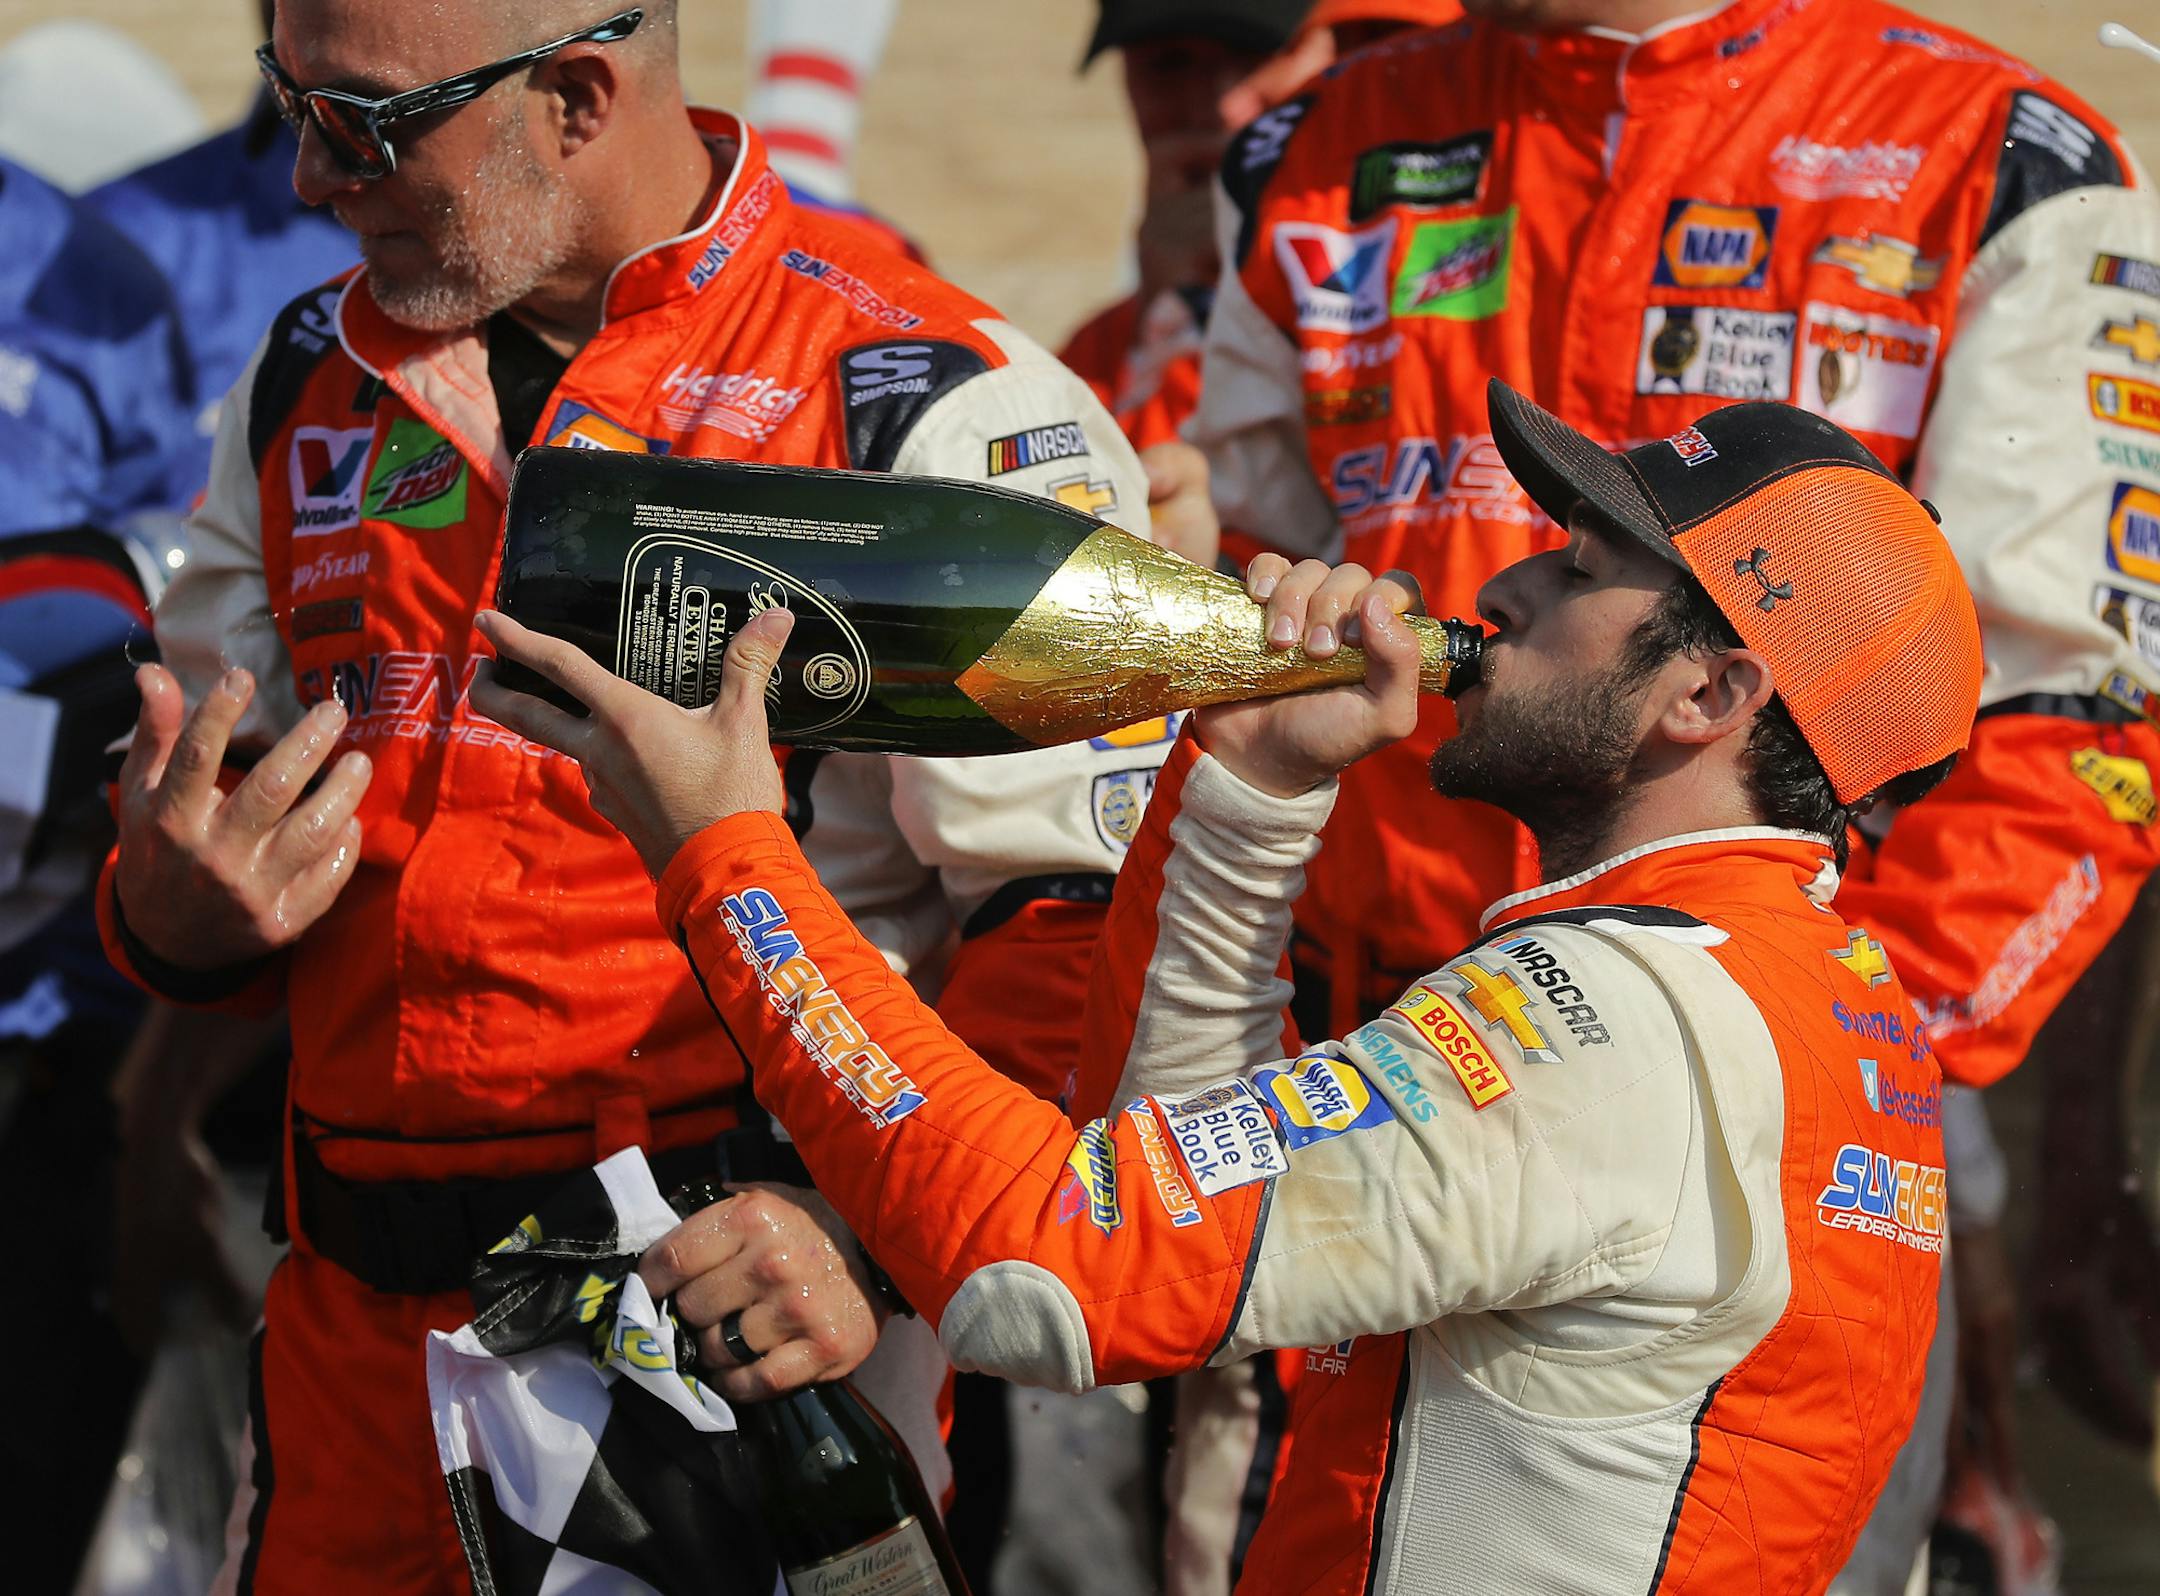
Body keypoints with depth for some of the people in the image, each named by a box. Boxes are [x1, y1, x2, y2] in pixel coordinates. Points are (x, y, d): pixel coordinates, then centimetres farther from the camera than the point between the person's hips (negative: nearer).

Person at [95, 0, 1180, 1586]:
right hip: (355, 1336, 6)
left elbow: (1091, 909, -13)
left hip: (744, 1340, -6)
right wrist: (173, 907, -5)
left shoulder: (938, 415, -10)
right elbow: (210, 810, 19)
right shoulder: (309, 381, 11)